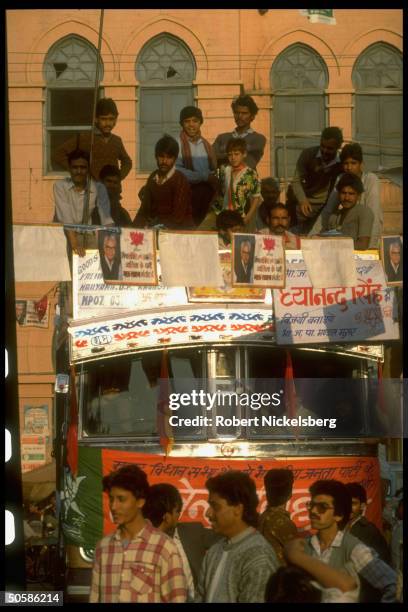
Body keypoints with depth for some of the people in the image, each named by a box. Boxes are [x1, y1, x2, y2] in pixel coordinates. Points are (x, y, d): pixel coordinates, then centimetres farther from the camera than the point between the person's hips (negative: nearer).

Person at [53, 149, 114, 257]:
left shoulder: (98, 188, -4)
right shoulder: (60, 186, -11)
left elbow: (106, 219, -13)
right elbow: (65, 217, -22)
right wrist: (74, 245, -33)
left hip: (85, 236, 2)